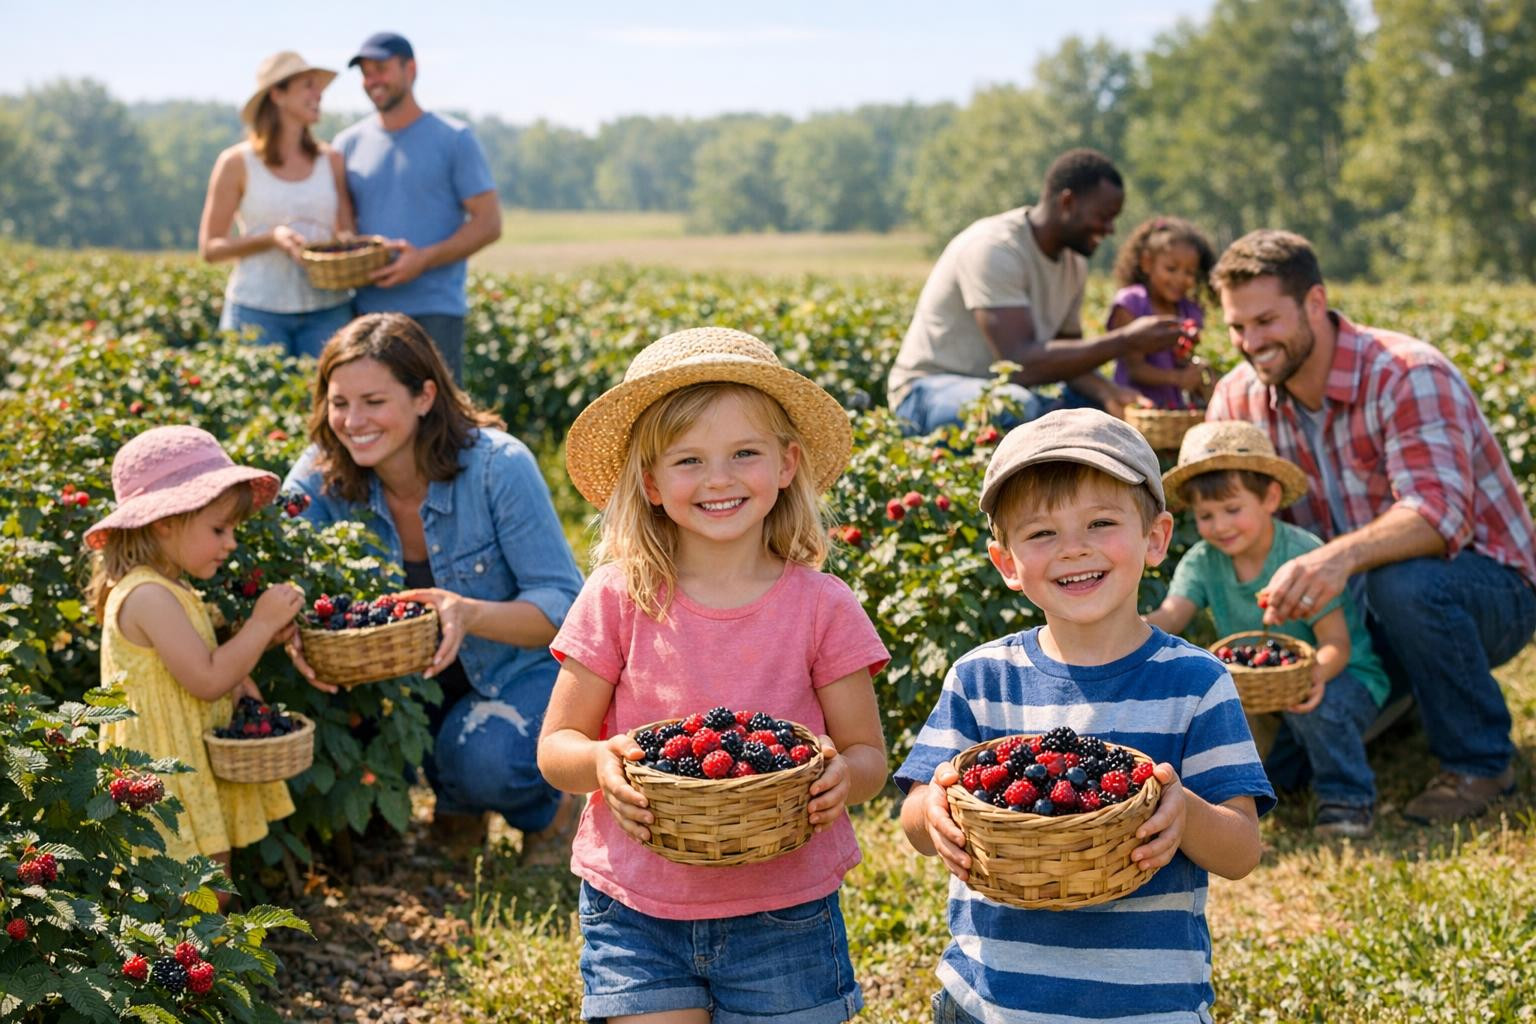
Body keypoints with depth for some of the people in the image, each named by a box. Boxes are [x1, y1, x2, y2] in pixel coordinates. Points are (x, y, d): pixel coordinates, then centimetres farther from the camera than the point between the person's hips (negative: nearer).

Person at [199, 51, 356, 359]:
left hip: (326, 309, 2)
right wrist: (272, 238, -14)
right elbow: (210, 247, 1)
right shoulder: (238, 163, 1)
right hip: (258, 310, -2)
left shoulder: (331, 161, 9)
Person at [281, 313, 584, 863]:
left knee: (482, 760, -32)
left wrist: (470, 614, -44)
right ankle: (456, 808, 7)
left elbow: (564, 606, -24)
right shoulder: (327, 473, -12)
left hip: (525, 667, -4)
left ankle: (550, 805, 5)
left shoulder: (497, 466, -24)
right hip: (413, 671, 4)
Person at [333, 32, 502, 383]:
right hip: (368, 311, 4)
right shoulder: (349, 143, 13)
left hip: (434, 311, -4)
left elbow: (489, 223, -3)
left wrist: (425, 259, -17)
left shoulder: (454, 139, 2)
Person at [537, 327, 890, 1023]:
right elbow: (555, 747, 0)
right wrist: (600, 761, -22)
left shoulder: (822, 607, -5)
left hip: (787, 912, 1)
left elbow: (868, 753, 1)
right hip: (638, 908, 0)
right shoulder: (618, 600, -5)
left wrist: (844, 774, -21)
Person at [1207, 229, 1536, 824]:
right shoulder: (1239, 398, -3)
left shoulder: (1407, 376, -23)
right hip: (1353, 602, 6)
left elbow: (1439, 511, -37)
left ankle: (1479, 762, -14)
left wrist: (1341, 556, -57)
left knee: (1403, 580, -38)